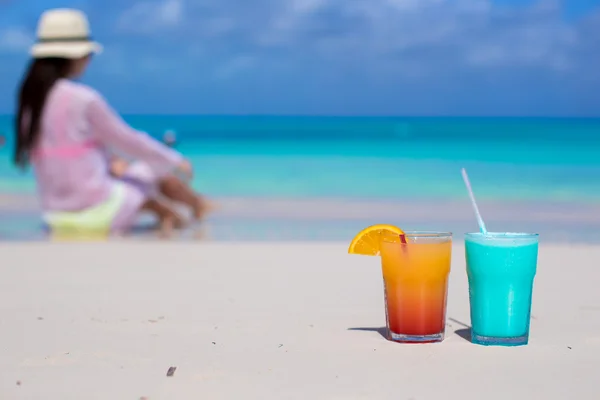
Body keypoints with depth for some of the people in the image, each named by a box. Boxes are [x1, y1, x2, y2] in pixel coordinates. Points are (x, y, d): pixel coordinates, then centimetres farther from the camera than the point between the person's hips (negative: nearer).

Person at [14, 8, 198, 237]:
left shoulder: (30, 96, 3)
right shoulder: (84, 100, -20)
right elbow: (129, 141, -10)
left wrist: (109, 164, 19)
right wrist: (175, 162, 4)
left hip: (54, 209, 8)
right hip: (93, 208, -8)